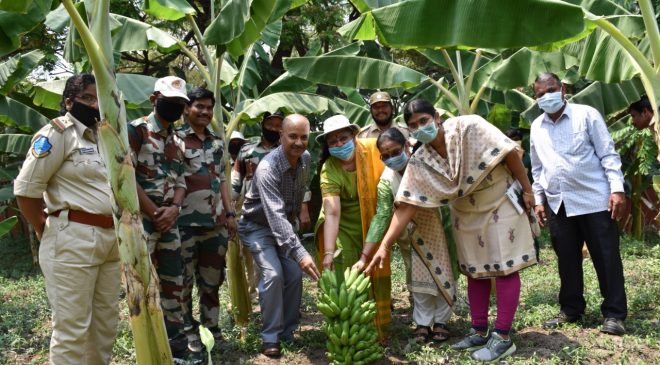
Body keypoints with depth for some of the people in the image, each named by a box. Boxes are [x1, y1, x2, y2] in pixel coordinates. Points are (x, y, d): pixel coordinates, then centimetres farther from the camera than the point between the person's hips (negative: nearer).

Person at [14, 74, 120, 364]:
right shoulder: (58, 132, -7)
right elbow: (26, 188, -11)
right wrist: (46, 231, -3)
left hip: (109, 239, 8)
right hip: (72, 239, -8)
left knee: (106, 320, 16)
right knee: (72, 326, -1)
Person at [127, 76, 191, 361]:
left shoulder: (177, 142, 16)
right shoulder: (135, 130, -6)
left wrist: (174, 208, -6)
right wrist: (155, 213, -12)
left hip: (170, 220, 8)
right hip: (140, 218, -7)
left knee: (174, 281, 11)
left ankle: (176, 343, 22)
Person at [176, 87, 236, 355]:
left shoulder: (217, 143, 15)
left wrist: (230, 213, 12)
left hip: (215, 222, 6)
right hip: (186, 222, -5)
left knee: (213, 278, 13)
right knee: (184, 279, 5)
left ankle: (211, 326, 27)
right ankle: (188, 330, 18)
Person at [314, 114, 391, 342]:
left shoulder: (373, 148, -16)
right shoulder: (329, 171, -23)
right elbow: (332, 213, -33)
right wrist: (328, 252, -42)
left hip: (374, 223, 3)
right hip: (345, 228, -3)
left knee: (377, 275, 10)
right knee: (345, 281, -12)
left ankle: (379, 329, 27)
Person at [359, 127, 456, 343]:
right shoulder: (386, 181, -19)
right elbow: (381, 218, -21)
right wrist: (364, 257, -26)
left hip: (440, 229, -1)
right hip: (414, 235, 1)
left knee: (443, 274, 5)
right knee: (419, 276, 4)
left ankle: (441, 321, 22)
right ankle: (423, 322, 20)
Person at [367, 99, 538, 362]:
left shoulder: (469, 127, -23)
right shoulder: (420, 163, -13)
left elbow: (509, 151, -18)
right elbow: (406, 206, -17)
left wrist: (526, 189, -14)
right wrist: (385, 245, -24)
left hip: (500, 203, -4)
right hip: (466, 213, 4)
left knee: (504, 267, -1)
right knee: (475, 270, 11)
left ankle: (503, 337, 5)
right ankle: (479, 332, 24)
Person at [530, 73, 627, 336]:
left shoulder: (587, 115, -3)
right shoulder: (536, 127, 11)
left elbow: (608, 155, -5)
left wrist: (617, 189, -13)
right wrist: (539, 200, 12)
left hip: (594, 200, -4)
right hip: (558, 205, 4)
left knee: (607, 258, 1)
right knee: (567, 260, 11)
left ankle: (614, 314, 11)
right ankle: (571, 309, 24)